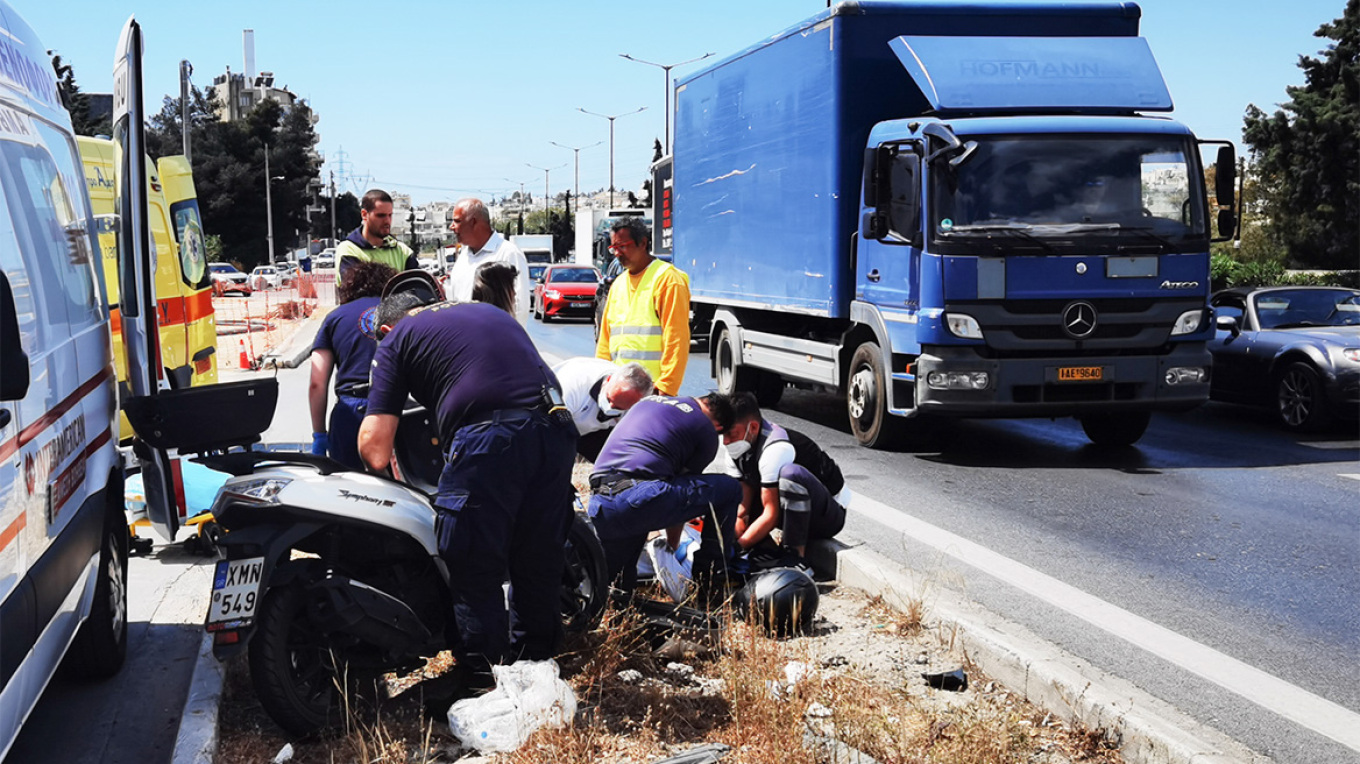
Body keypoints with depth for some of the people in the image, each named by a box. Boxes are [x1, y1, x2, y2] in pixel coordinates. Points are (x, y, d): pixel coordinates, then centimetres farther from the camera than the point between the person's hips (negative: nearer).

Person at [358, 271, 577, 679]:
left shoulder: (396, 338, 15)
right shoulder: (492, 312, 32)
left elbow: (374, 444, 7)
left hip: (487, 438, -6)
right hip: (555, 428, 6)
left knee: (477, 573, 5)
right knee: (539, 565, 19)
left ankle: (487, 680, 9)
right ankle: (536, 668, 33)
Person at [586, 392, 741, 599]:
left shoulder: (649, 400, 30)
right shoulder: (707, 432, 11)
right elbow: (682, 492, 18)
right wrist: (671, 546, 34)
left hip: (598, 506, 7)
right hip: (639, 499, -7)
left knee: (617, 588, 28)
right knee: (729, 489, 12)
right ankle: (709, 589, 13)